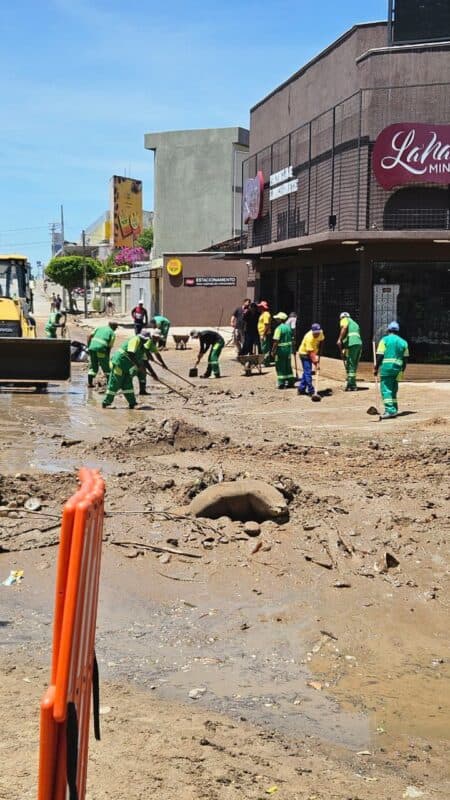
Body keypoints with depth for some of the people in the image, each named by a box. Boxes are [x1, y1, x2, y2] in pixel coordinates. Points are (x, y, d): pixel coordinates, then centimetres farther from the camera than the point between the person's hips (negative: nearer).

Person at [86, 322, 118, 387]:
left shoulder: (100, 327, 20)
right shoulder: (112, 333, 9)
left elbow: (90, 336, 10)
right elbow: (109, 347, 5)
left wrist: (88, 347, 15)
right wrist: (108, 358, 12)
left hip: (92, 348, 4)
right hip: (101, 349, -4)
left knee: (93, 366, 17)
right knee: (106, 367, 10)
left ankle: (89, 382, 11)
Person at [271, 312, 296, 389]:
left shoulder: (279, 328, -16)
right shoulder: (288, 327, 6)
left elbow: (276, 341, -19)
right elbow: (291, 338, 12)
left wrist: (273, 351, -13)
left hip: (281, 349, -7)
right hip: (289, 348, 7)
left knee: (280, 366, 1)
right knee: (288, 365, 15)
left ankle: (281, 383, 2)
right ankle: (290, 382, 19)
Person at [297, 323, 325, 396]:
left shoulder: (320, 333, -13)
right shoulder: (309, 338, -33)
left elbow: (320, 341, 7)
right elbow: (311, 353, -32)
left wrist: (318, 355, 2)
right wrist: (315, 363, -35)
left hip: (313, 353, 8)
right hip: (304, 353, -8)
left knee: (306, 372, 13)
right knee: (308, 372, -12)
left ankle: (301, 389, 22)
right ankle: (311, 391, -12)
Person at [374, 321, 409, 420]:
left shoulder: (384, 340, -1)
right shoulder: (403, 342, 12)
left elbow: (380, 356, -7)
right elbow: (405, 359, 12)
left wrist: (376, 368, 0)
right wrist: (402, 370, 22)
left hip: (386, 367, -5)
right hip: (398, 368, 5)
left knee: (386, 389, -5)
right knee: (393, 389, 15)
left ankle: (390, 410, -14)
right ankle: (394, 410, 18)